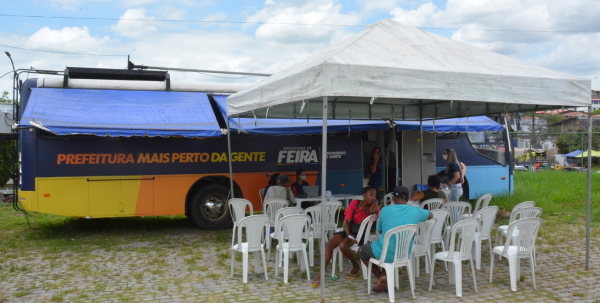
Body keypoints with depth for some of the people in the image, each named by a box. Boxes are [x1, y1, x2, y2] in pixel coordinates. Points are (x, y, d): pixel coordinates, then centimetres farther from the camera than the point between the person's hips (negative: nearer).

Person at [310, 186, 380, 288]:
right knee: (329, 244, -22)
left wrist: (375, 200, -6)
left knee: (343, 246, -31)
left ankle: (356, 266, -1)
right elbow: (346, 221, -5)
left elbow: (372, 210, -27)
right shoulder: (355, 203, 1)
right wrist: (349, 235, -21)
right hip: (349, 230, 3)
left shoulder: (374, 206, 0)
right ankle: (320, 276, -21)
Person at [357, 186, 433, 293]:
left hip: (386, 254, -4)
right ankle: (383, 278, 19)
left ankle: (382, 278, 19)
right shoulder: (415, 211, -4)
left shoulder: (385, 210, -11)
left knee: (362, 251, 24)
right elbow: (431, 215, 19)